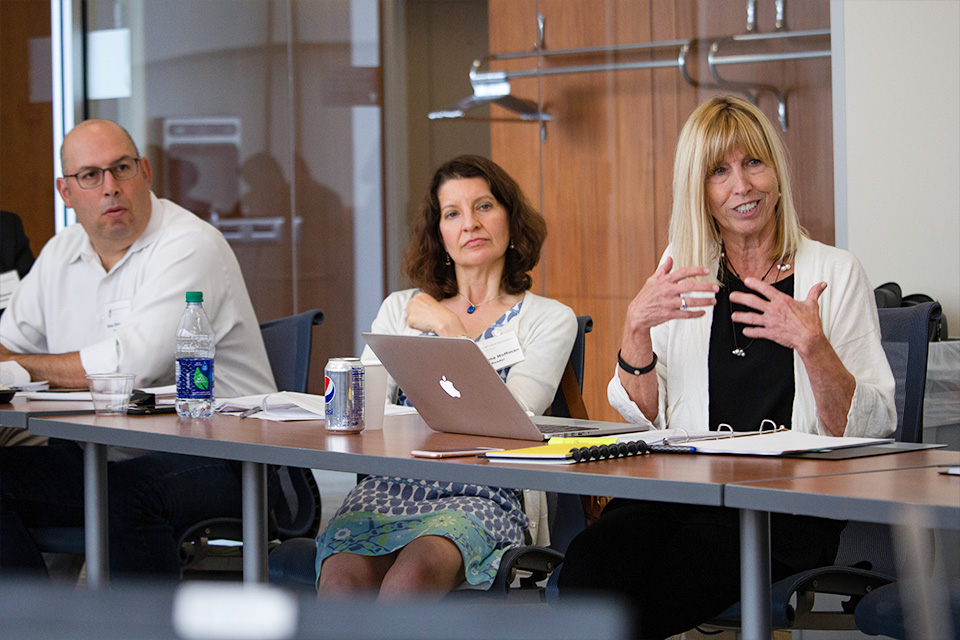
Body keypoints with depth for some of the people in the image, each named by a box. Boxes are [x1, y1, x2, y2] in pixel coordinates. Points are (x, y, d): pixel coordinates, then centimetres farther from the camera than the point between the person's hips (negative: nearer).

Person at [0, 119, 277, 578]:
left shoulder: (191, 245, -12)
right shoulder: (60, 254, 13)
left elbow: (131, 364, -22)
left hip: (216, 457, -7)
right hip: (101, 457, 8)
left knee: (129, 489, -36)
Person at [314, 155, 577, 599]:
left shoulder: (549, 319, 12)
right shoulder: (401, 309, 23)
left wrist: (448, 328, 0)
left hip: (479, 498, -3)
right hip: (390, 489, 3)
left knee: (419, 566, -38)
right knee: (343, 578, -33)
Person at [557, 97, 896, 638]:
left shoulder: (836, 273, 8)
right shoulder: (682, 272, 19)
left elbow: (872, 427, 0)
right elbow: (644, 419, 13)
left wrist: (812, 344, -15)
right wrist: (637, 328, -4)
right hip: (684, 486, 3)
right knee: (588, 562, -30)